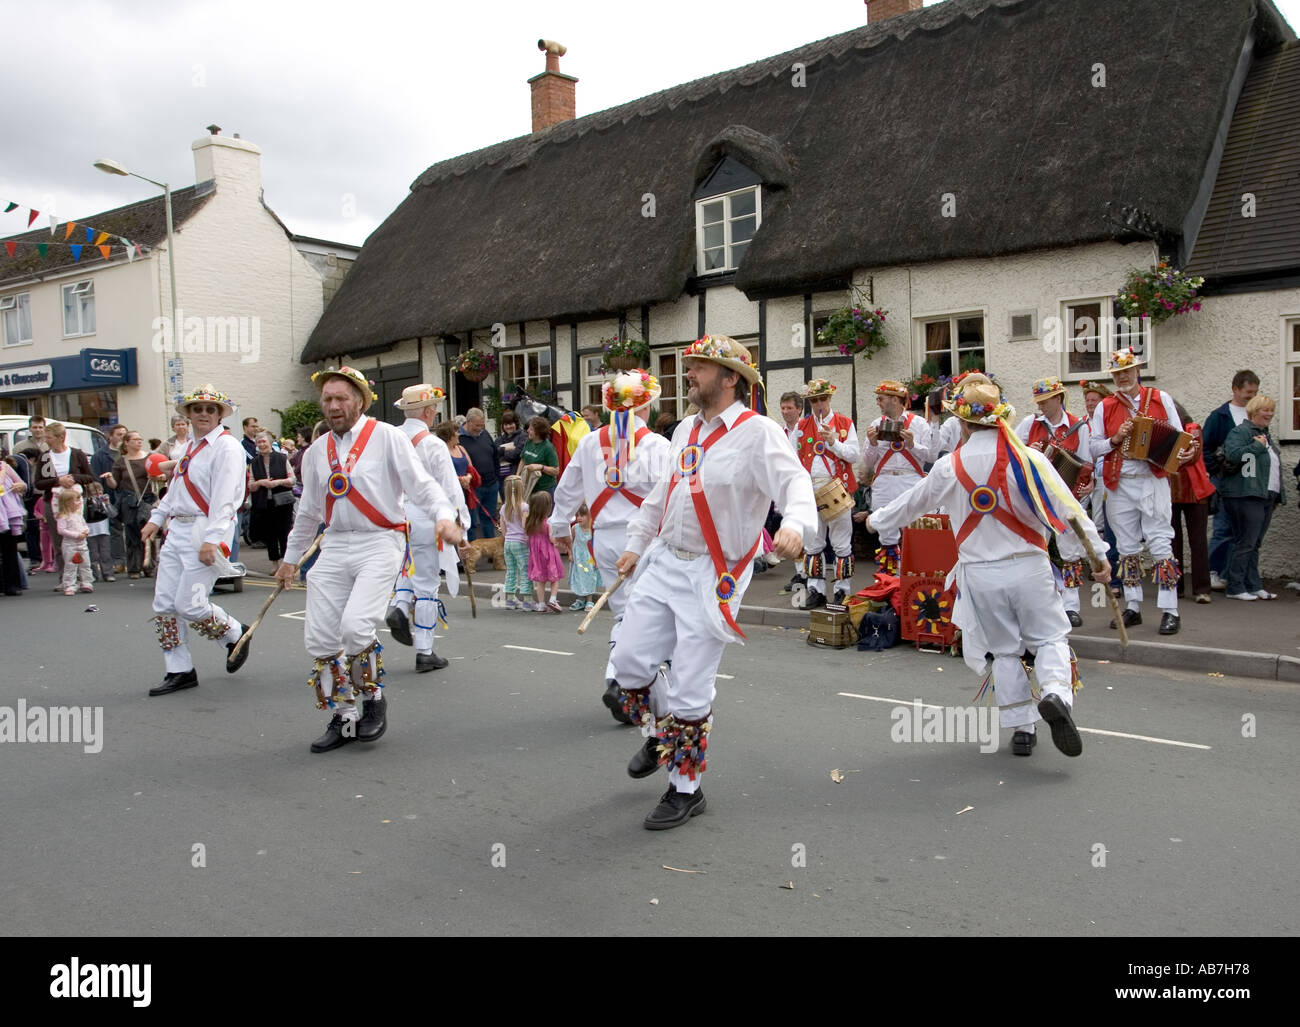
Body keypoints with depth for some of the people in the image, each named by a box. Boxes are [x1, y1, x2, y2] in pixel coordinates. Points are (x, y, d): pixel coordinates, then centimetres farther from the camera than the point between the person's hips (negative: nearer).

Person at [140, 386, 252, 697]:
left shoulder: (226, 447, -10)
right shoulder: (191, 447, 18)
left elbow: (224, 499, -19)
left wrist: (211, 539, -26)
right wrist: (156, 519, 22)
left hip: (206, 531, -9)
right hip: (177, 531, 9)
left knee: (189, 604, -10)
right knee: (164, 604, 6)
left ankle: (235, 635, 17)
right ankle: (179, 671, 16)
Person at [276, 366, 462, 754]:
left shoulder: (387, 437, -2)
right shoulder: (317, 452, 14)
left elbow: (421, 484, -7)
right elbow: (308, 511, 25)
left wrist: (444, 516, -26)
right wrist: (291, 558, 30)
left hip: (379, 543, -6)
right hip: (334, 546, 6)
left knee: (355, 626, -20)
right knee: (319, 638, 1)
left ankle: (374, 698, 6)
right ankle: (344, 718, 18)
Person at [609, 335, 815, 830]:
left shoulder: (759, 432, -12)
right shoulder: (687, 429, 12)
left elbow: (795, 482, -25)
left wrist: (794, 524, -45)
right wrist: (637, 543, 23)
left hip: (711, 575, -7)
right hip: (664, 564, 7)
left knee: (689, 688, -1)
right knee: (629, 660, 10)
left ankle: (685, 790, 18)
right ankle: (659, 736, 39)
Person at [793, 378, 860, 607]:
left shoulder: (845, 423, 5)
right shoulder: (802, 426, 13)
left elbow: (854, 454, -2)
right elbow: (795, 461, 14)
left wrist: (833, 442, -16)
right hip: (810, 491, 3)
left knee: (842, 544, 1)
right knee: (812, 544, 4)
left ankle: (842, 590, 7)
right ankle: (816, 590, 11)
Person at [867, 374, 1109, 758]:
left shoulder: (949, 467, -4)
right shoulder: (1029, 459, -8)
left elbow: (911, 503, 12)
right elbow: (1067, 510, -7)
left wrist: (877, 520, 30)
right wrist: (1097, 556, 2)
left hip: (980, 574, 1)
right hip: (1029, 567, -1)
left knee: (1004, 651, 14)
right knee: (1049, 637, 10)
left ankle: (1022, 728, 14)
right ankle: (1056, 694, -18)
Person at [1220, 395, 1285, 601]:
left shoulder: (1266, 435, 23)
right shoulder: (1240, 432, -6)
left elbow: (1274, 467, 29)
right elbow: (1233, 454, -25)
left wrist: (1278, 495, 24)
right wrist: (1257, 445, -16)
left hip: (1266, 497, 9)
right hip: (1246, 497, -9)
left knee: (1254, 544, 11)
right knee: (1245, 543, -8)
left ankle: (1253, 586, 15)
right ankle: (1235, 588, -3)